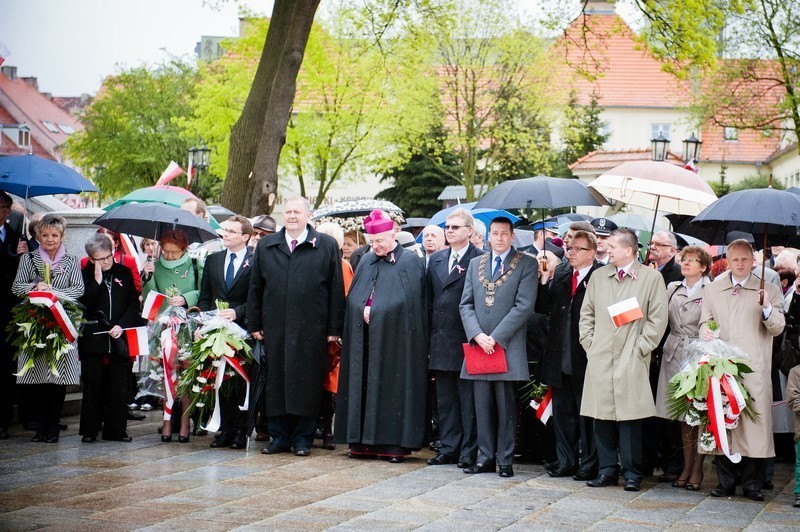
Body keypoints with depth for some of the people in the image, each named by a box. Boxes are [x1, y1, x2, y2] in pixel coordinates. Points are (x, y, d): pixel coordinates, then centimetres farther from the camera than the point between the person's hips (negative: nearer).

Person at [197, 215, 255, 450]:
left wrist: (237, 312, -17)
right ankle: (225, 430, 11)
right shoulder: (212, 260, 15)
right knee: (221, 382, 6)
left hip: (243, 331, -5)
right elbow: (204, 296, 15)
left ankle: (241, 431, 3)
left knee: (241, 382, -2)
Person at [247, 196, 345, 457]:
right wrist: (254, 324, 7)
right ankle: (279, 437, 14)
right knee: (276, 380, 6)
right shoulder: (265, 246, 12)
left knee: (307, 382, 0)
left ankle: (303, 438, 9)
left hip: (311, 328, -3)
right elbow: (255, 287, 13)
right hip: (275, 328, 3)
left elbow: (336, 290, 1)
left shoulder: (327, 247, 3)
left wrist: (334, 328, -4)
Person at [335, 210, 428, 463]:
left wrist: (375, 311, -10)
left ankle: (395, 443, -1)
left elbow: (411, 302, -7)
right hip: (364, 338, 5)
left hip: (395, 336, -5)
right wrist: (364, 311, -6)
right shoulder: (366, 261, 15)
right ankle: (364, 441, 7)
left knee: (394, 386, -4)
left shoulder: (410, 262, -1)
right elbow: (354, 299, 15)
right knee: (364, 385, 3)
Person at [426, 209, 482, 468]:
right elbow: (429, 299, 15)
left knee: (469, 400, 0)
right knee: (445, 399, 11)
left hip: (466, 341, -6)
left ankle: (470, 451, 6)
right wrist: (430, 335, 10)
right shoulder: (436, 259, 14)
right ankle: (449, 448, 18)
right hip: (440, 340, 6)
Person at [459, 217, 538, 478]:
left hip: (507, 347, -4)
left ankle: (505, 460, 5)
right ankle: (486, 457, 12)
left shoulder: (527, 264, 0)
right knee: (483, 405, 6)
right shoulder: (476, 264, 15)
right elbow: (466, 304, 10)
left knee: (506, 405, -1)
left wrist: (495, 337, -13)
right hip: (479, 346, 4)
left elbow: (524, 306, -8)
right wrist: (477, 335, -7)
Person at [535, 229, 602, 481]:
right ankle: (565, 462, 22)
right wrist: (544, 282, -6)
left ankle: (588, 464, 11)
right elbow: (543, 307, 6)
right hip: (560, 355, 6)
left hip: (586, 356, -6)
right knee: (563, 412, 13)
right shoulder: (559, 273, 10)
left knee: (586, 413, 3)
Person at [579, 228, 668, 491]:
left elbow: (658, 318, -1)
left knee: (630, 416, -5)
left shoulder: (651, 277, 1)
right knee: (602, 416, 3)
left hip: (632, 360, -4)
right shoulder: (598, 276, 14)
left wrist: (640, 347, -5)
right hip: (600, 357, 4)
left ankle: (632, 474, 3)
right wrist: (589, 342, 7)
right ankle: (607, 470, 11)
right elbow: (586, 313, 18)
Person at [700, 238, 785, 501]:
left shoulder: (769, 290, 9)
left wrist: (766, 308, -17)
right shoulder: (712, 291, 17)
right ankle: (725, 481, 9)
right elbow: (705, 321, 19)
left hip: (754, 369, -2)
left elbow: (778, 327, 2)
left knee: (755, 424, -5)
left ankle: (752, 483, 3)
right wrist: (706, 332, -4)